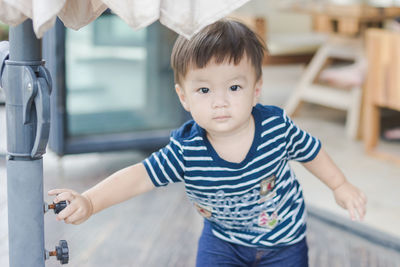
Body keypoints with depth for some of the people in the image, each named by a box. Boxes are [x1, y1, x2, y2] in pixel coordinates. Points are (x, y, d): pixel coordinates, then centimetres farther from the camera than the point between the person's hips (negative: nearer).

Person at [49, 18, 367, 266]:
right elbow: (139, 176, -30)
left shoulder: (277, 126, -26)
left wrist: (340, 186, 4)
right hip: (223, 237, 0)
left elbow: (310, 150, -7)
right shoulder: (186, 152, -28)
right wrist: (89, 202, -43)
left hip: (282, 239, 0)